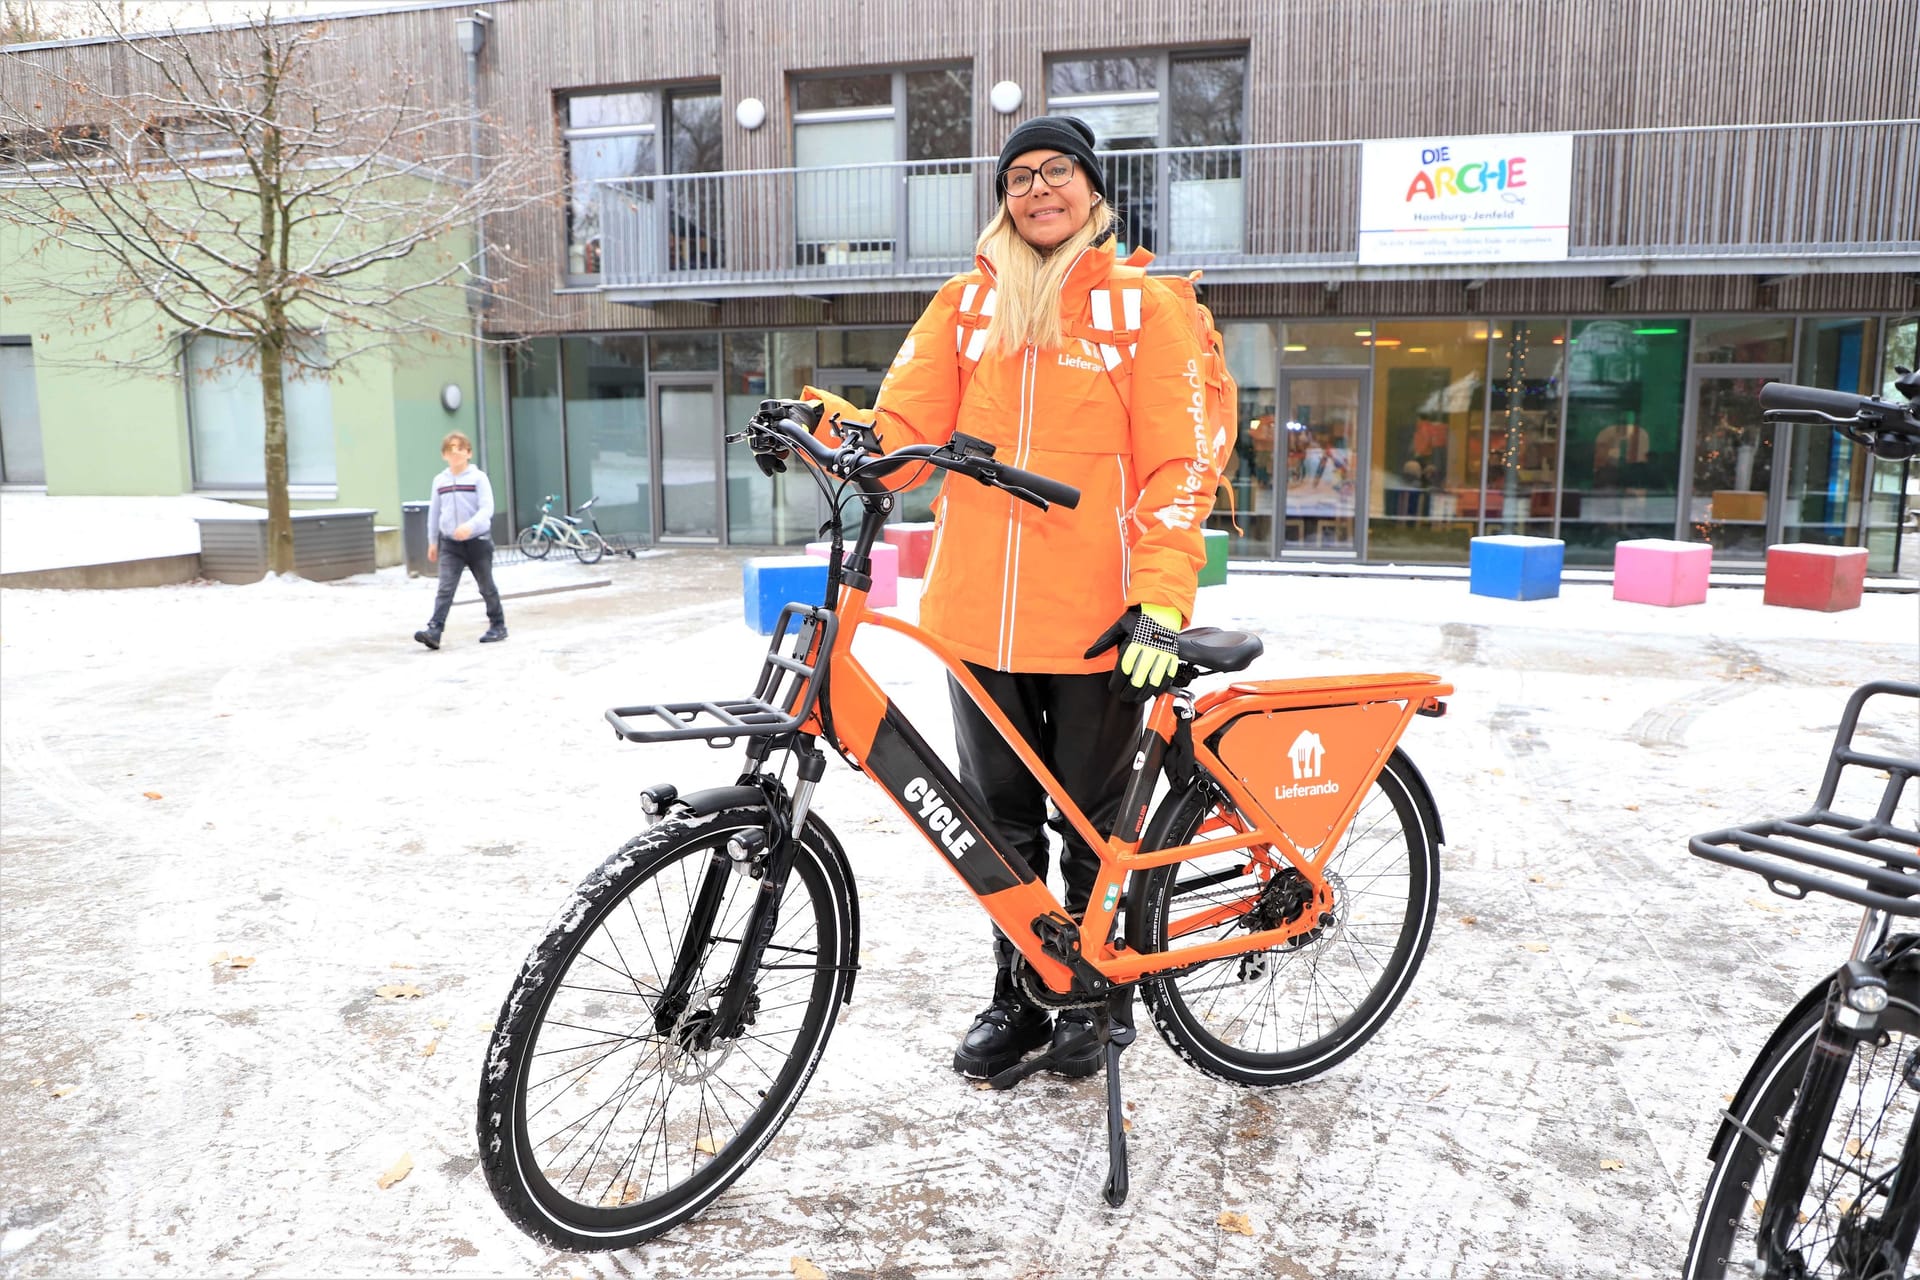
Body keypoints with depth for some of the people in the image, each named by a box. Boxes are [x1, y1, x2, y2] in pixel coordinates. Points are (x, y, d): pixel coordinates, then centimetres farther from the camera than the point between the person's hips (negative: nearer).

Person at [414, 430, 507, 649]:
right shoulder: (439, 481, 7)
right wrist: (432, 541, 15)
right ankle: (434, 631, -17)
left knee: (486, 587, 9)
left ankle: (498, 626, 23)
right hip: (450, 543, 3)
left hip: (478, 541, -3)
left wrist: (470, 526, -32)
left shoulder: (478, 477, -6)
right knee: (445, 589, -9)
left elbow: (487, 509, -15)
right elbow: (434, 512, 14)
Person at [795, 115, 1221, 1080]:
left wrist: (1160, 602, -16)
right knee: (1001, 816, 14)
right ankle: (1017, 995, 31)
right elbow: (904, 432, 2)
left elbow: (1178, 464, -4)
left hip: (1096, 621, -3)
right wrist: (830, 426, -20)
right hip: (980, 615, 3)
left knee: (1093, 822, 11)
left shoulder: (1142, 306, 3)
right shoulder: (965, 304, 11)